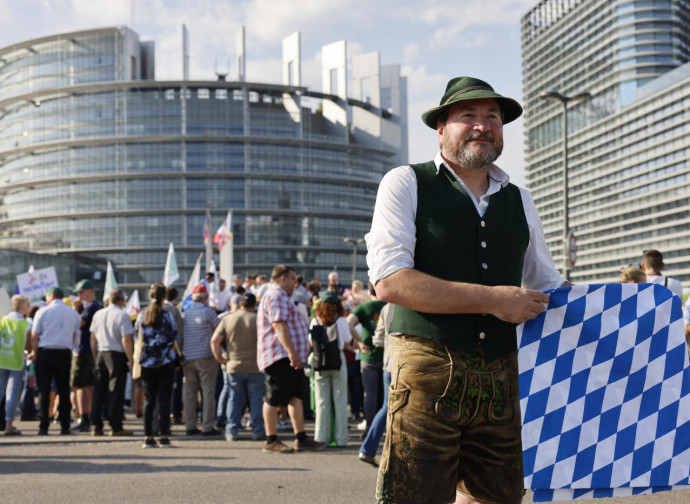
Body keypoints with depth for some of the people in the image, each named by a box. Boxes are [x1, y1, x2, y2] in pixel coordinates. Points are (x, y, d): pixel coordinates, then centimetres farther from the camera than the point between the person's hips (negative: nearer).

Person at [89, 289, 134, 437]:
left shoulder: (98, 314, 10)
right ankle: (116, 427, -1)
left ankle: (96, 427, 11)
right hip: (117, 355, -5)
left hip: (100, 354, 6)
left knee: (99, 391, 9)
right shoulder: (122, 316, -8)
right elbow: (126, 341, -14)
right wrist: (131, 359, -9)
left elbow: (93, 339, 13)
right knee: (116, 391, -2)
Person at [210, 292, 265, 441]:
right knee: (256, 399, 6)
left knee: (234, 399, 9)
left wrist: (220, 358, 5)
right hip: (255, 367, -2)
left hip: (233, 367, 2)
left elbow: (215, 341, -3)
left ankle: (231, 431, 8)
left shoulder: (227, 319, 2)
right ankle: (258, 430, 5)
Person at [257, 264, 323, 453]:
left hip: (290, 358, 11)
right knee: (274, 398, -6)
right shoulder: (276, 296, -11)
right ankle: (271, 441, -3)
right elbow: (278, 325, -23)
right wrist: (291, 351, -29)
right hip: (279, 357, -11)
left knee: (296, 396, 6)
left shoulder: (281, 297, 26)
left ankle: (301, 438, 4)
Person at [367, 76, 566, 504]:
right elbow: (390, 281, -13)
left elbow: (549, 288, 25)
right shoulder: (406, 184, 0)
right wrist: (492, 299, -14)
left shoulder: (519, 201, 16)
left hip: (500, 379, 5)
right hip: (428, 372, -5)